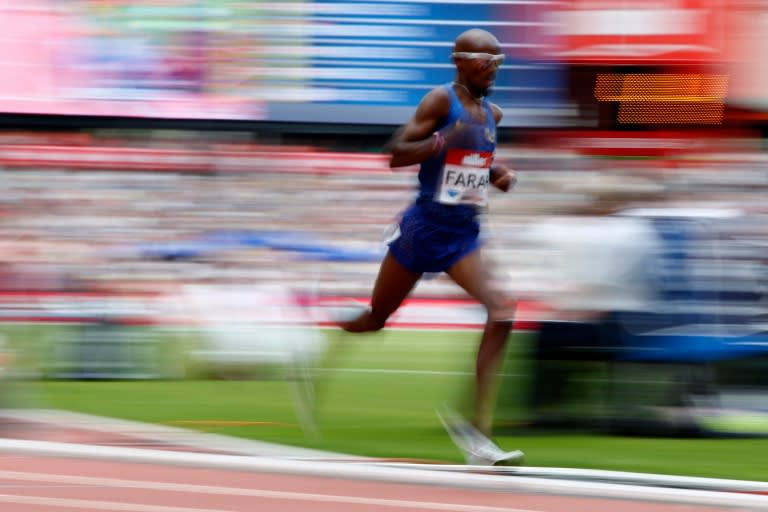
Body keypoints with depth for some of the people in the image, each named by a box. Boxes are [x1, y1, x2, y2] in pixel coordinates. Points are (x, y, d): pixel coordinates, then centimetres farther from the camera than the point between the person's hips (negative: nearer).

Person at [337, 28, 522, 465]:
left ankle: (479, 427, -19)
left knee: (502, 312, -18)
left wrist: (500, 175, 8)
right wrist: (441, 142, -32)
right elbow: (396, 155, -17)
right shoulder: (441, 101, -11)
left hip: (464, 234, 5)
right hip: (425, 227, -5)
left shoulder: (492, 114, 9)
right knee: (375, 319, 8)